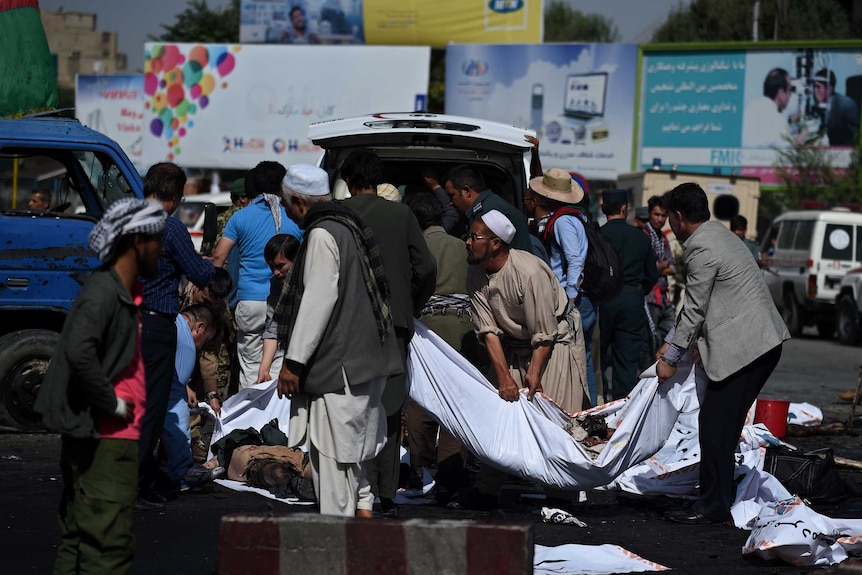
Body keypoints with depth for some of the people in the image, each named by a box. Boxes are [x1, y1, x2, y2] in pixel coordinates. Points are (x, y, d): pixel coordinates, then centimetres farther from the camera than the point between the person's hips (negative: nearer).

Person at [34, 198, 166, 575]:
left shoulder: (125, 292, 15)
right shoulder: (103, 292, -16)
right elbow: (79, 352, -31)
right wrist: (113, 403, -21)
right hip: (105, 437, -10)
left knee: (78, 537, 14)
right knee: (110, 544, -12)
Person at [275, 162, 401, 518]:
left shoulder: (323, 235, -15)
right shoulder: (349, 225, 16)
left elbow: (317, 301, -20)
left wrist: (293, 360, -17)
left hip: (340, 365, -10)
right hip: (367, 357, 10)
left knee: (333, 450, -7)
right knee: (352, 451, 17)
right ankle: (363, 508, 17)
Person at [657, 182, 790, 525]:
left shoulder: (702, 248, -14)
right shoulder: (717, 234, 18)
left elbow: (695, 310, -11)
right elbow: (696, 303, 24)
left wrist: (671, 358, -3)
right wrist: (672, 341, 24)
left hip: (744, 347, -10)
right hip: (764, 342, 10)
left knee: (716, 424, -8)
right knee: (724, 423, 13)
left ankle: (713, 506, -6)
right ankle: (719, 494, 18)